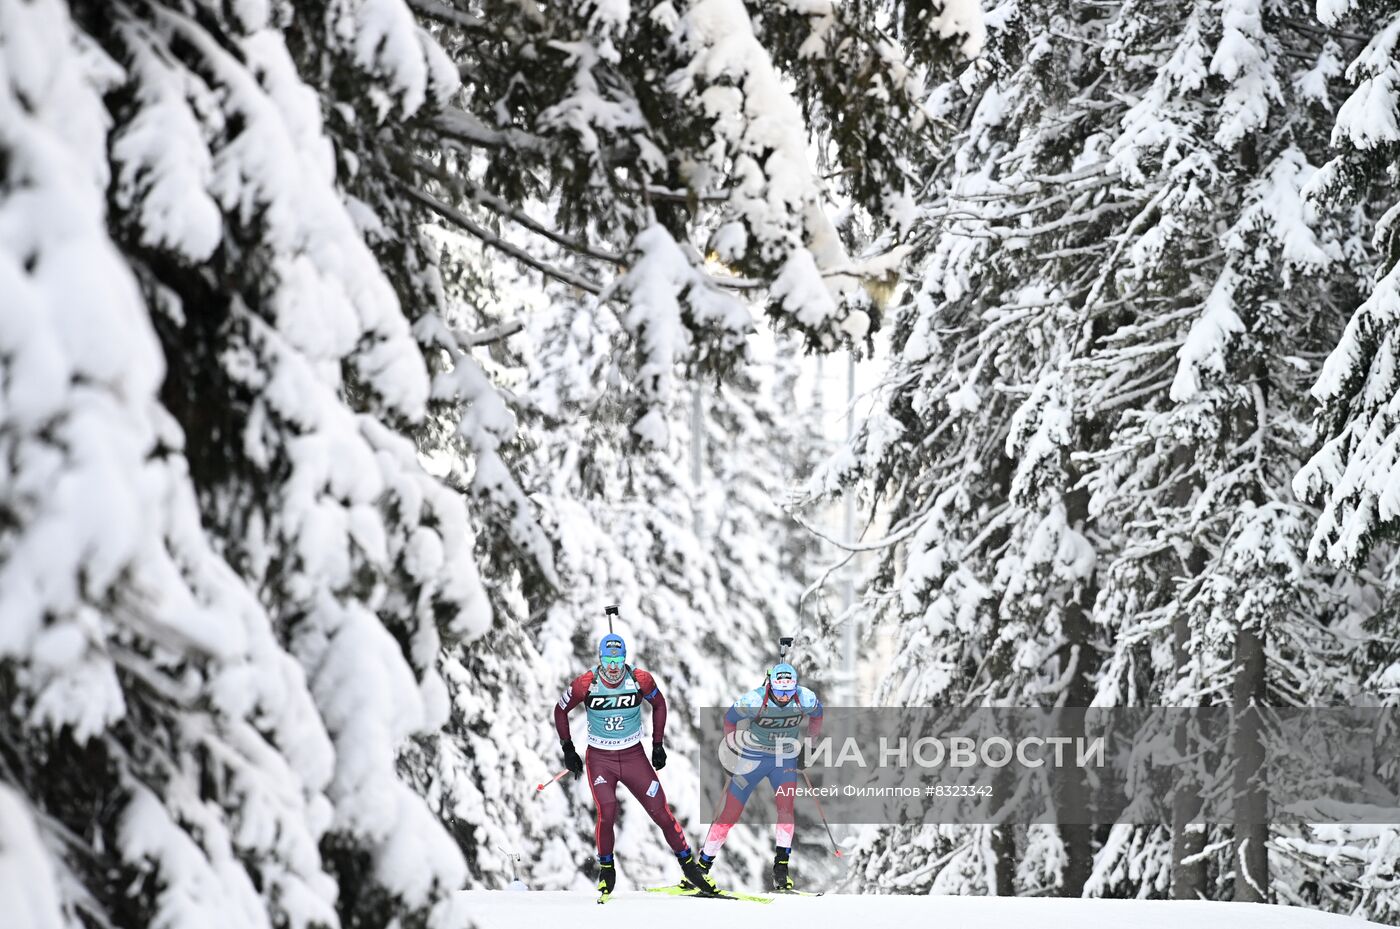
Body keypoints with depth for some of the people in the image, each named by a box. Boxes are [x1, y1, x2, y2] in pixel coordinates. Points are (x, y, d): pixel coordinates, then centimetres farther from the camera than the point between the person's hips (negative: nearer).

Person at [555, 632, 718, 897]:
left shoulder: (641, 680, -10)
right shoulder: (585, 684, -14)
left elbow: (659, 704, 10)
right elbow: (560, 711, 3)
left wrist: (658, 744, 6)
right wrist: (567, 749, 2)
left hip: (633, 756, 2)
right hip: (599, 758, -1)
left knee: (660, 811, -3)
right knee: (607, 811, -21)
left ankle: (688, 863, 12)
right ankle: (606, 868, 1)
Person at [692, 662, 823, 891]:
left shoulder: (806, 699, -17)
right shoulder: (754, 700, -24)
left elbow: (816, 715, 7)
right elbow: (729, 719, -6)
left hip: (786, 759, 1)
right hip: (753, 758, -1)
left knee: (786, 807, -21)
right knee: (730, 813, -3)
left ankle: (781, 867, -18)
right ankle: (703, 865, 10)